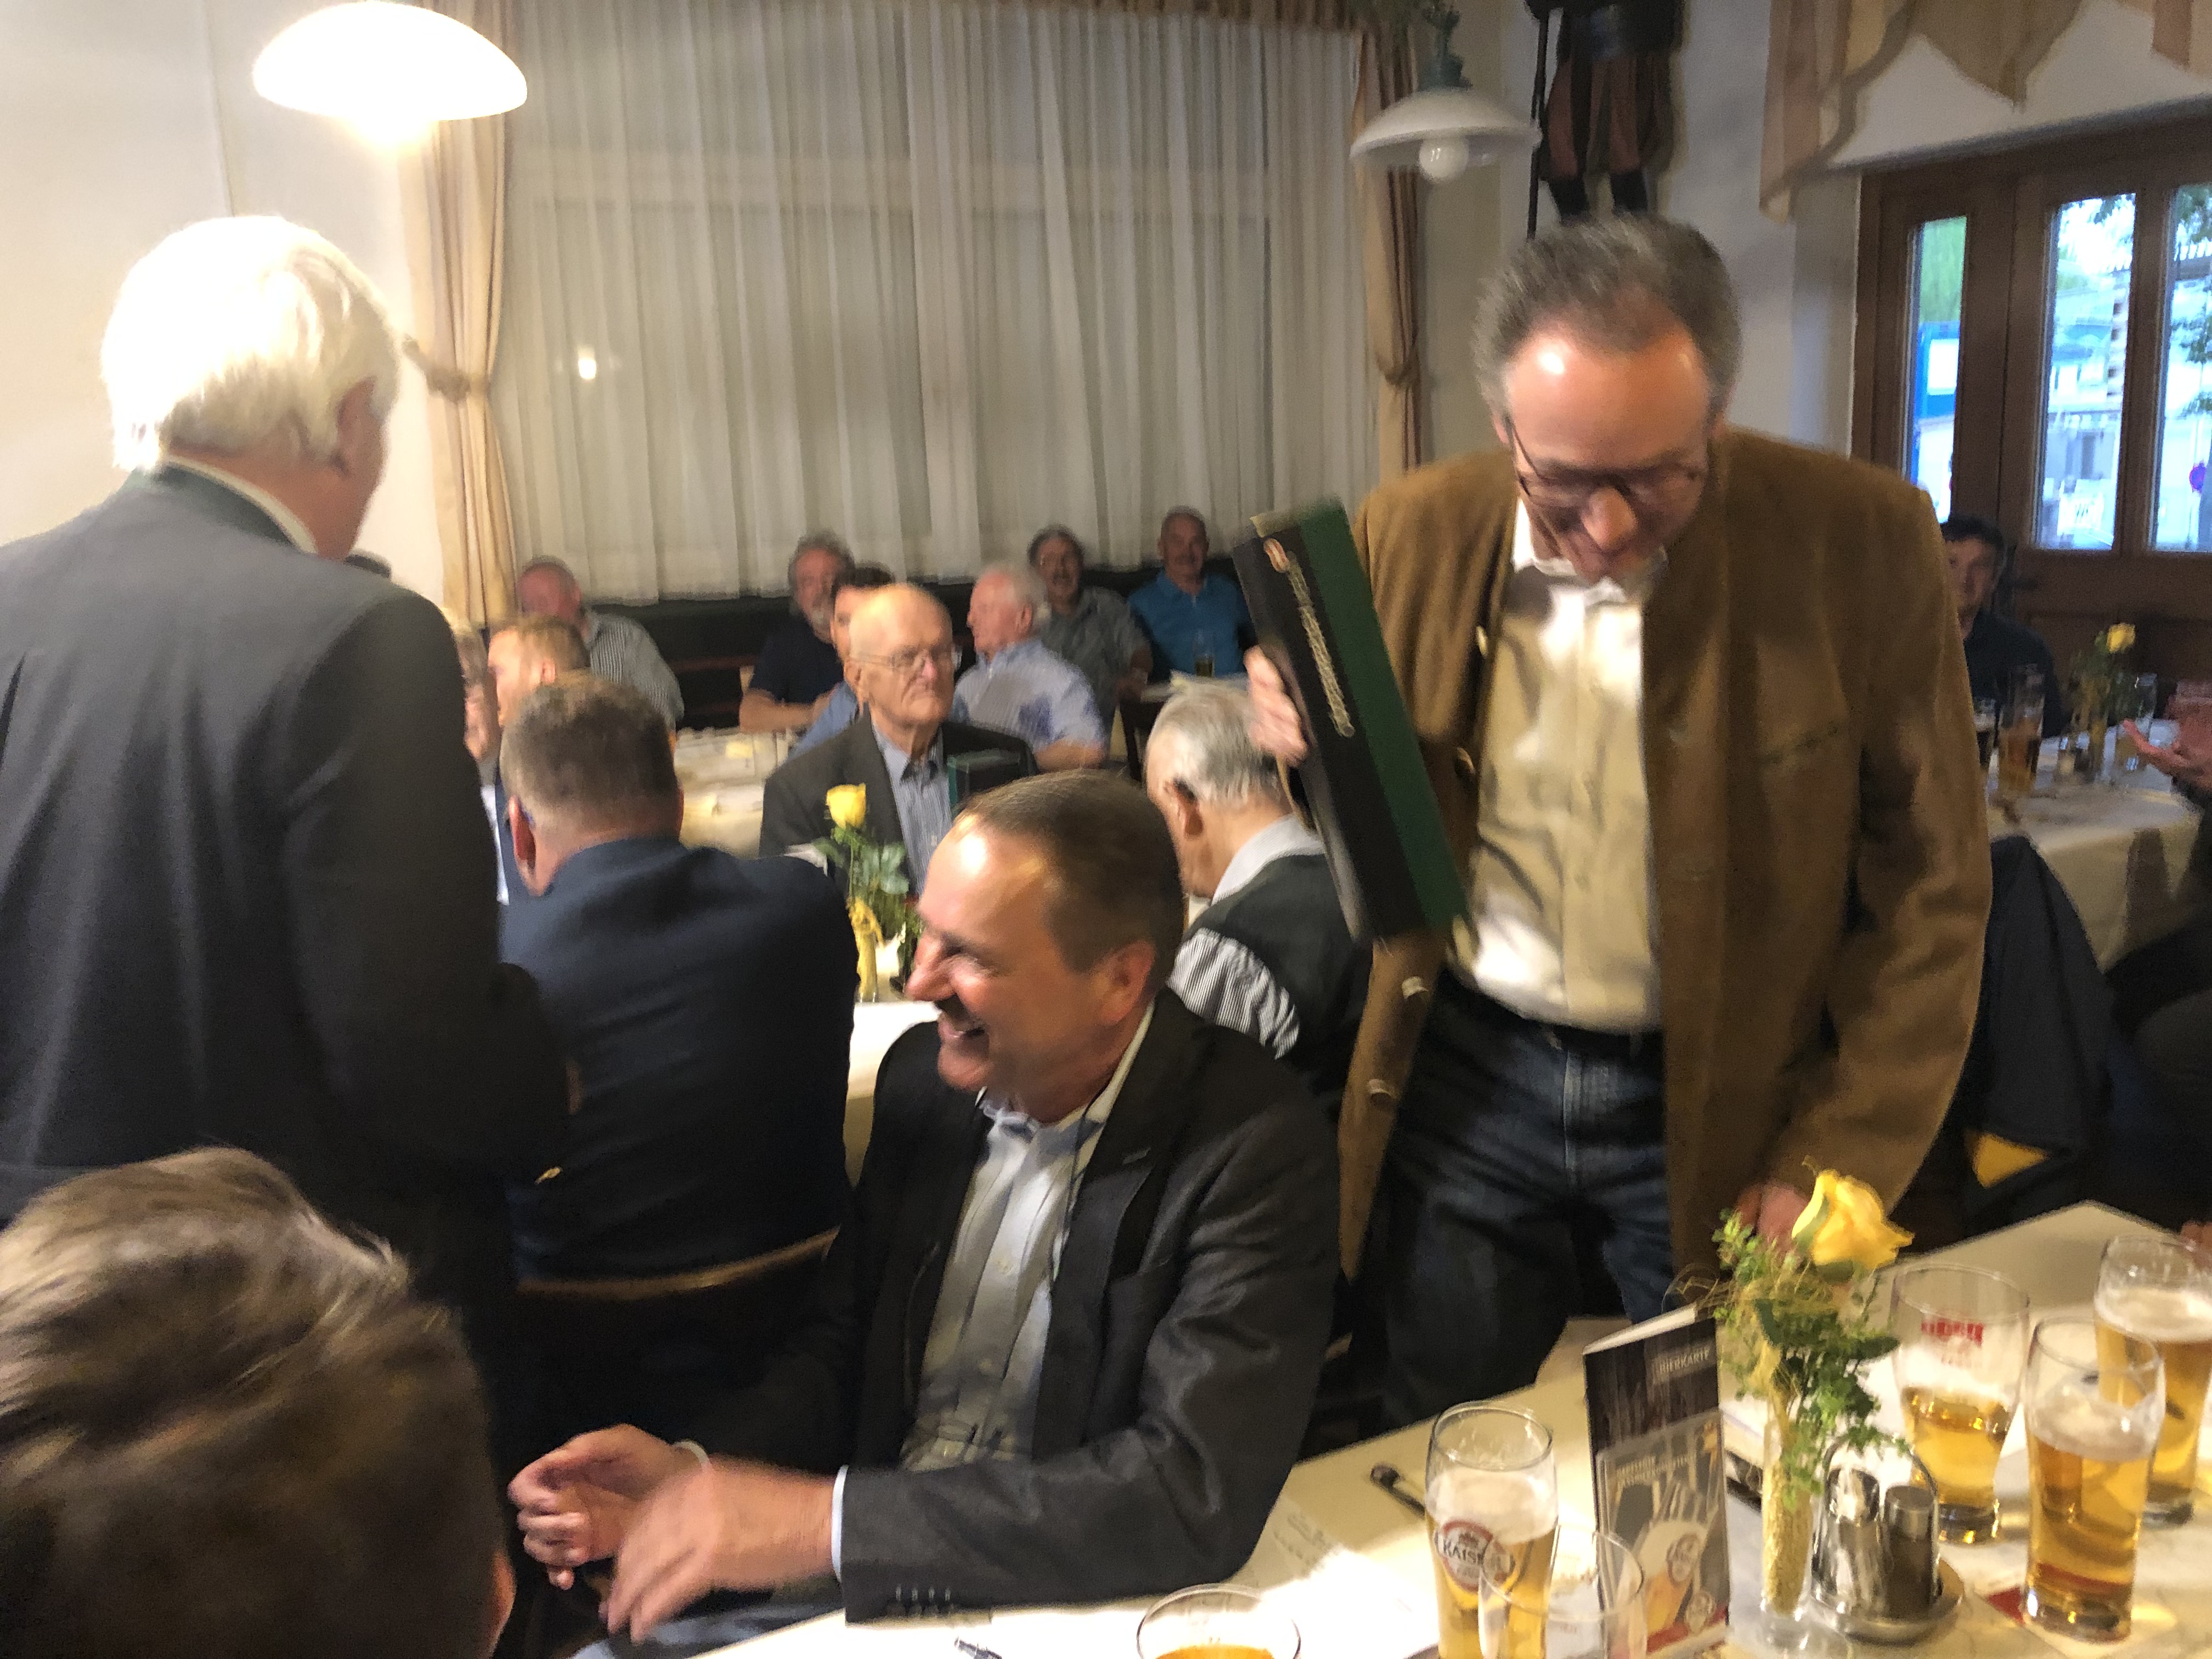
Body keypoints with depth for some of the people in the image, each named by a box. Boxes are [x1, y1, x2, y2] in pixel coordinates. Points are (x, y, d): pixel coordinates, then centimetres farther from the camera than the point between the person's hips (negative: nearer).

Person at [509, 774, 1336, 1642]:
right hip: (873, 1577, 5)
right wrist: (692, 1472, -11)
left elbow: (1197, 1494, -26)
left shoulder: (1251, 1146, -20)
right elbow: (846, 1344, 8)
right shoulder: (924, 1074, -2)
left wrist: (826, 1521, -27)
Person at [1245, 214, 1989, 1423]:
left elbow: (1931, 893, -6)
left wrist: (1839, 1164, -9)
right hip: (1465, 1080, 2)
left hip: (1720, 1104, -1)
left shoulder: (1865, 542, -12)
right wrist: (1306, 737, -15)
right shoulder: (1411, 534, -6)